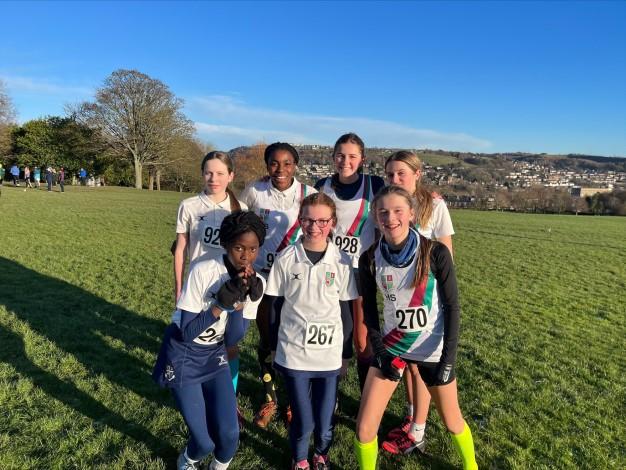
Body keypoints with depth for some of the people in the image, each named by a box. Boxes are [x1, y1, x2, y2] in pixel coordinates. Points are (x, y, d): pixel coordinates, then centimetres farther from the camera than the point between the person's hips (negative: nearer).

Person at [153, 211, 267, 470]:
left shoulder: (256, 283, -11)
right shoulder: (203, 271, -24)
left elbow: (233, 339, -12)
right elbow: (186, 333, -21)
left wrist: (240, 301, -26)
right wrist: (222, 304, -31)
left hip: (214, 356, 4)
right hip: (182, 356, -4)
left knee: (229, 435, -4)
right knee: (204, 442, -3)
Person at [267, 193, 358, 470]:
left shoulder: (342, 262, -4)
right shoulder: (286, 258, -5)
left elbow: (346, 312, 3)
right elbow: (276, 307, 3)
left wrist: (346, 354, 7)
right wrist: (273, 349, 7)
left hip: (329, 355, 1)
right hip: (293, 354, 0)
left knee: (324, 420, 10)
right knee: (302, 420, 8)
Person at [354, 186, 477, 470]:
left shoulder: (435, 253, -17)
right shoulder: (370, 259, -10)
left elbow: (452, 306, -10)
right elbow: (369, 307, 3)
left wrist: (449, 357, -13)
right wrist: (379, 350, -4)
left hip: (433, 350, -1)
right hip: (391, 347, 2)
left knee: (452, 422, 18)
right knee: (364, 428, -1)